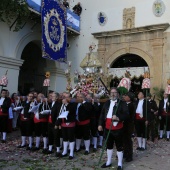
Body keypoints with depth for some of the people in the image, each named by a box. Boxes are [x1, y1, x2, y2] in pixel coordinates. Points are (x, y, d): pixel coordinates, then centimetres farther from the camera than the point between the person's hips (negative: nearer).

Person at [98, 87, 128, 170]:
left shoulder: (122, 103, -6)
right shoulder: (106, 103, 10)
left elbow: (126, 113, -14)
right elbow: (102, 114, 12)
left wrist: (118, 118, -30)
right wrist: (100, 124, 5)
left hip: (118, 128, -5)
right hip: (108, 128, 5)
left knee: (119, 146, 5)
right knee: (109, 145, 17)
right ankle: (108, 162, 32)